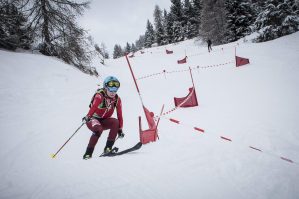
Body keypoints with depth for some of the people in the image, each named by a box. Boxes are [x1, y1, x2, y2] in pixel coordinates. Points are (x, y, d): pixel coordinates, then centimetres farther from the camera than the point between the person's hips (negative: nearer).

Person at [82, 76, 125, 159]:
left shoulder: (117, 99, -5)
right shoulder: (100, 95, -19)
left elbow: (120, 115, -4)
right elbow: (93, 107, -39)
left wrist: (120, 129, -7)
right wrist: (88, 116, -57)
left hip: (104, 121, 4)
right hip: (93, 119, -4)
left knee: (116, 122, -24)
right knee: (98, 130, -33)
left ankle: (108, 148, -20)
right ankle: (88, 153, -18)